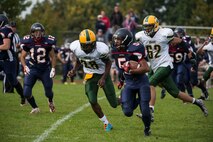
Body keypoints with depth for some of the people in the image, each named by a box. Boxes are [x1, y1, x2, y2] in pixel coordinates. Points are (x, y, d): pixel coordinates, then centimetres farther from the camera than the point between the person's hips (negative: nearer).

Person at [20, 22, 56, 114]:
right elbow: (22, 57, 3)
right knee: (26, 93, -12)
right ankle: (35, 108, 14)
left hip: (45, 69, 0)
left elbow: (52, 56, 3)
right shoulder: (28, 42, -9)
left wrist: (53, 68, -6)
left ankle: (50, 102, 45)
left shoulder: (47, 42, -10)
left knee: (48, 92, 6)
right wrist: (25, 66, -14)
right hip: (32, 69, 0)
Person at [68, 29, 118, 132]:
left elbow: (108, 62, -11)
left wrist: (103, 78, -18)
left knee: (114, 104, 1)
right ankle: (106, 123, 9)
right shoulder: (76, 48, -18)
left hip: (103, 74, -3)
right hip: (90, 76, 3)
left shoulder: (101, 49, -30)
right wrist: (73, 71, -11)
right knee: (92, 101, -11)